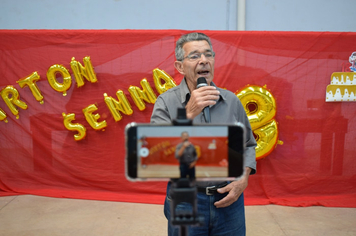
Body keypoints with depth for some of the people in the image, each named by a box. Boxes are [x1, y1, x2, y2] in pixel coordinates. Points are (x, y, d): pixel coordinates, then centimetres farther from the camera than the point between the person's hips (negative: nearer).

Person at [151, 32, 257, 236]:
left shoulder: (232, 101, 2)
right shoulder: (167, 102, -7)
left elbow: (248, 145, 12)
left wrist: (243, 180, -4)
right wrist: (188, 114, -25)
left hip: (229, 200, 3)